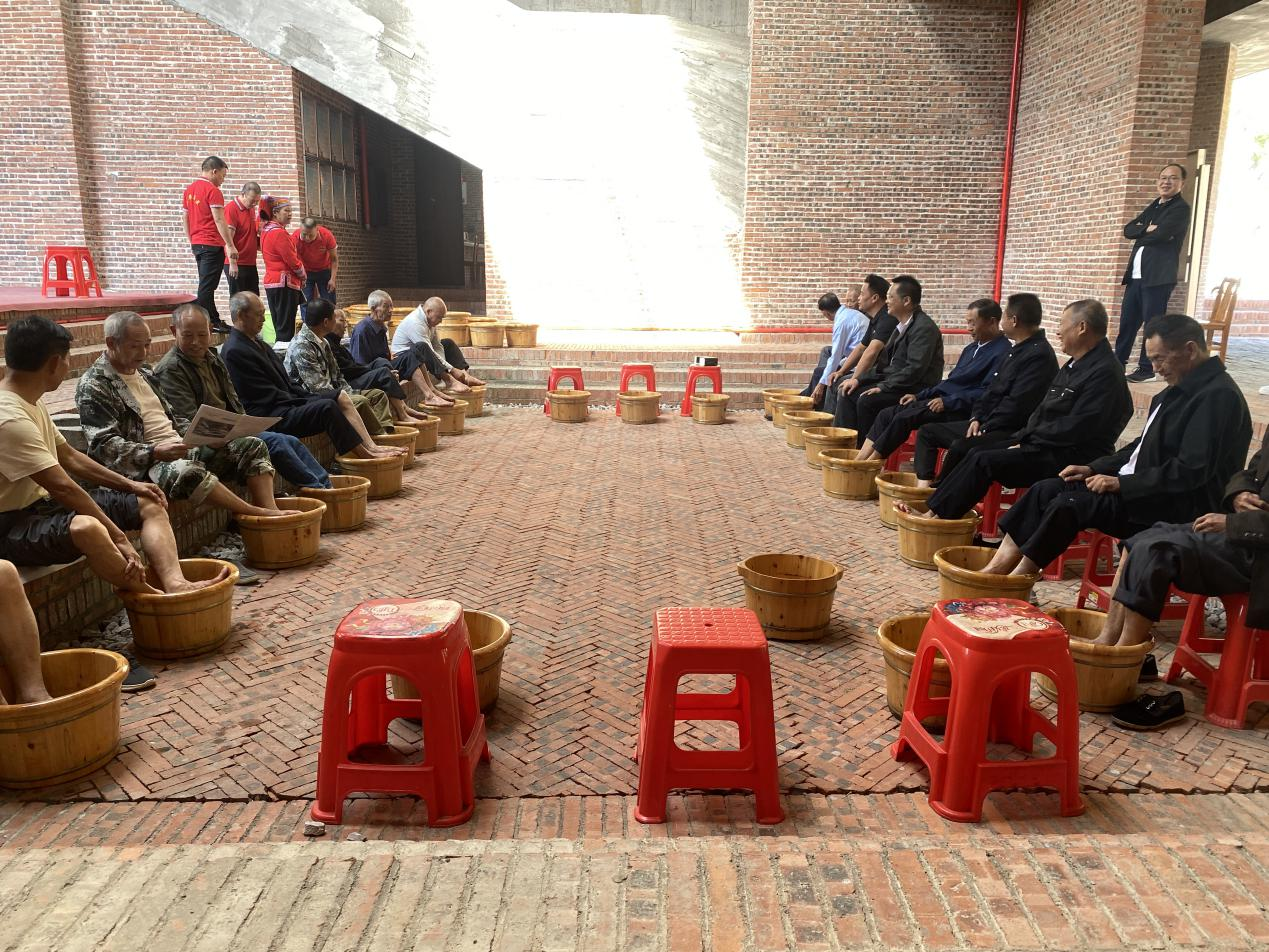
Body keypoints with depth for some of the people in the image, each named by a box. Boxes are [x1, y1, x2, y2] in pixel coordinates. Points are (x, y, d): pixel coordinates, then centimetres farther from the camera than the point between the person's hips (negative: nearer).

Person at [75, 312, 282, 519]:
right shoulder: (93, 386, -5)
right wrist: (155, 452, -26)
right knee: (187, 471, -41)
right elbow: (104, 446, -15)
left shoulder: (143, 372, 21)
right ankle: (255, 513, -31)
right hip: (146, 464, -8)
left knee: (252, 446, -5)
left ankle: (271, 513, -24)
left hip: (183, 450, 9)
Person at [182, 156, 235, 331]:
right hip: (212, 245, -9)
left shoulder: (189, 189, 14)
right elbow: (219, 221, -17)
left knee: (206, 284, 14)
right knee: (207, 286, -6)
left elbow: (186, 219, 18)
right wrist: (231, 246, -15)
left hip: (197, 243, 9)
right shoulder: (213, 191, -11)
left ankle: (214, 321, 18)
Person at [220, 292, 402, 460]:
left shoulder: (257, 343, 18)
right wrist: (305, 402, -11)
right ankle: (366, 454, -19)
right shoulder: (234, 351, -13)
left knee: (340, 396, 1)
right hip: (267, 417, -10)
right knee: (327, 407, -25)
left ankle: (371, 446, -10)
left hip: (284, 402, 10)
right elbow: (268, 396, -16)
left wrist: (305, 396, 5)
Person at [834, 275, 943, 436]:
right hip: (894, 383, 9)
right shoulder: (901, 326, 14)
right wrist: (858, 379, 4)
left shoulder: (924, 327, -16)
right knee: (848, 393, -1)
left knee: (866, 401, -25)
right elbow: (885, 362, 16)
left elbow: (915, 369, -24)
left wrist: (883, 387, -22)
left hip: (915, 390, -9)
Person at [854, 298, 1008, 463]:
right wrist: (919, 396, 13)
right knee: (886, 414, -6)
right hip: (943, 399, 9)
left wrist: (948, 402, -19)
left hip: (960, 409, -9)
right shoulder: (973, 348, 21)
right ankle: (859, 460, -14)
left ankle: (870, 463, -19)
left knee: (904, 417, -26)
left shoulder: (1001, 352, -10)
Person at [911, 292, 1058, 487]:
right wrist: (976, 418, 3)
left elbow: (1016, 405, -22)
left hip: (1008, 432, -10)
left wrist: (984, 429, -17)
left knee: (960, 447, -33)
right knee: (927, 431, 5)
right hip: (985, 422, 10)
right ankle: (923, 485, -6)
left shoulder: (1039, 355, -16)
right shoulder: (1017, 349, 16)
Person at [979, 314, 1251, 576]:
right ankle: (1000, 564, -11)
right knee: (1046, 489, -4)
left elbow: (1191, 471, -22)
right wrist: (1094, 468, 8)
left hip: (1176, 507, -10)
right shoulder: (1179, 389, 14)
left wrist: (1121, 483, -19)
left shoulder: (1218, 395, -16)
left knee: (1069, 504, -23)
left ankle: (1017, 579, -14)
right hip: (1141, 488, 10)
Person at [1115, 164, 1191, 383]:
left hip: (1158, 276, -7)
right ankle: (1117, 362, 19)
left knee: (1152, 323, -4)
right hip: (1136, 274, 7)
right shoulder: (1153, 207, 21)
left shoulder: (1181, 208, -4)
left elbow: (1160, 235, -18)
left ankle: (1147, 369, 1)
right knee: (1127, 320, 11)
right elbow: (1128, 230, 10)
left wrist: (1141, 235, 1)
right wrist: (1146, 229, -8)